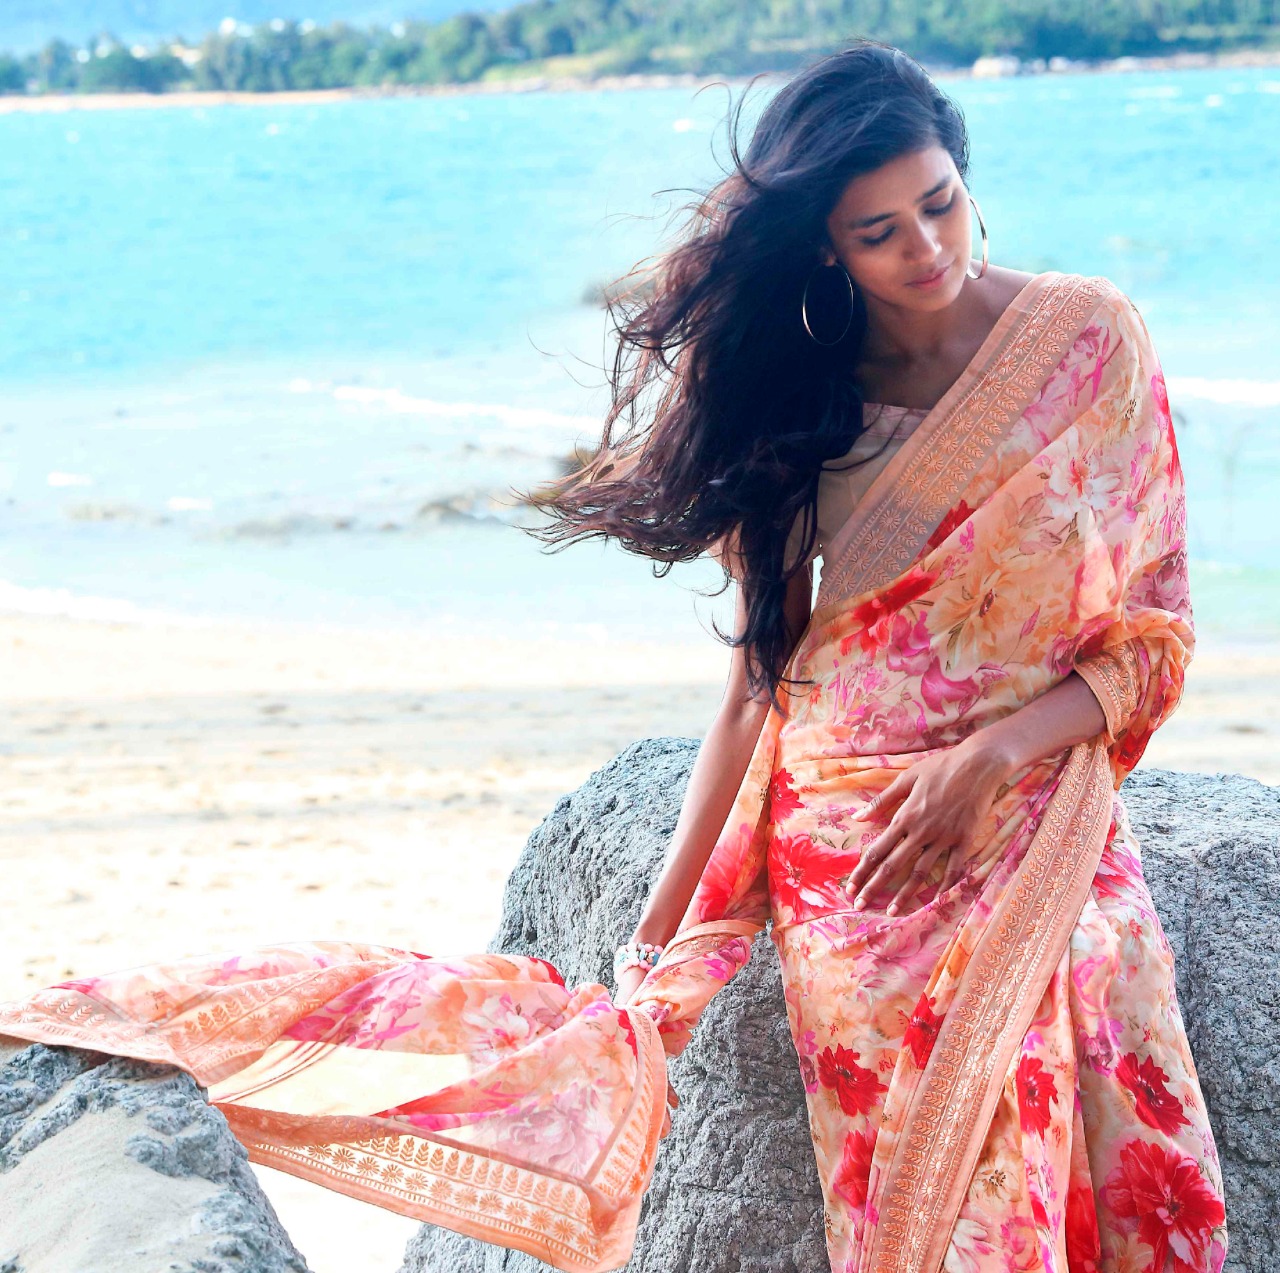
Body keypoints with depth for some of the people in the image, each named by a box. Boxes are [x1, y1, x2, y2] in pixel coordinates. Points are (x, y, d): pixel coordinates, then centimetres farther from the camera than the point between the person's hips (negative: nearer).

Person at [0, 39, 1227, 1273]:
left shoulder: (1090, 338, 1)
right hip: (848, 848, 0)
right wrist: (662, 924, -1)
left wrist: (990, 754, -16)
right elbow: (760, 674, 4)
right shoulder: (800, 391, 4)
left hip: (1028, 838, 0)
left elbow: (1152, 638, 1)